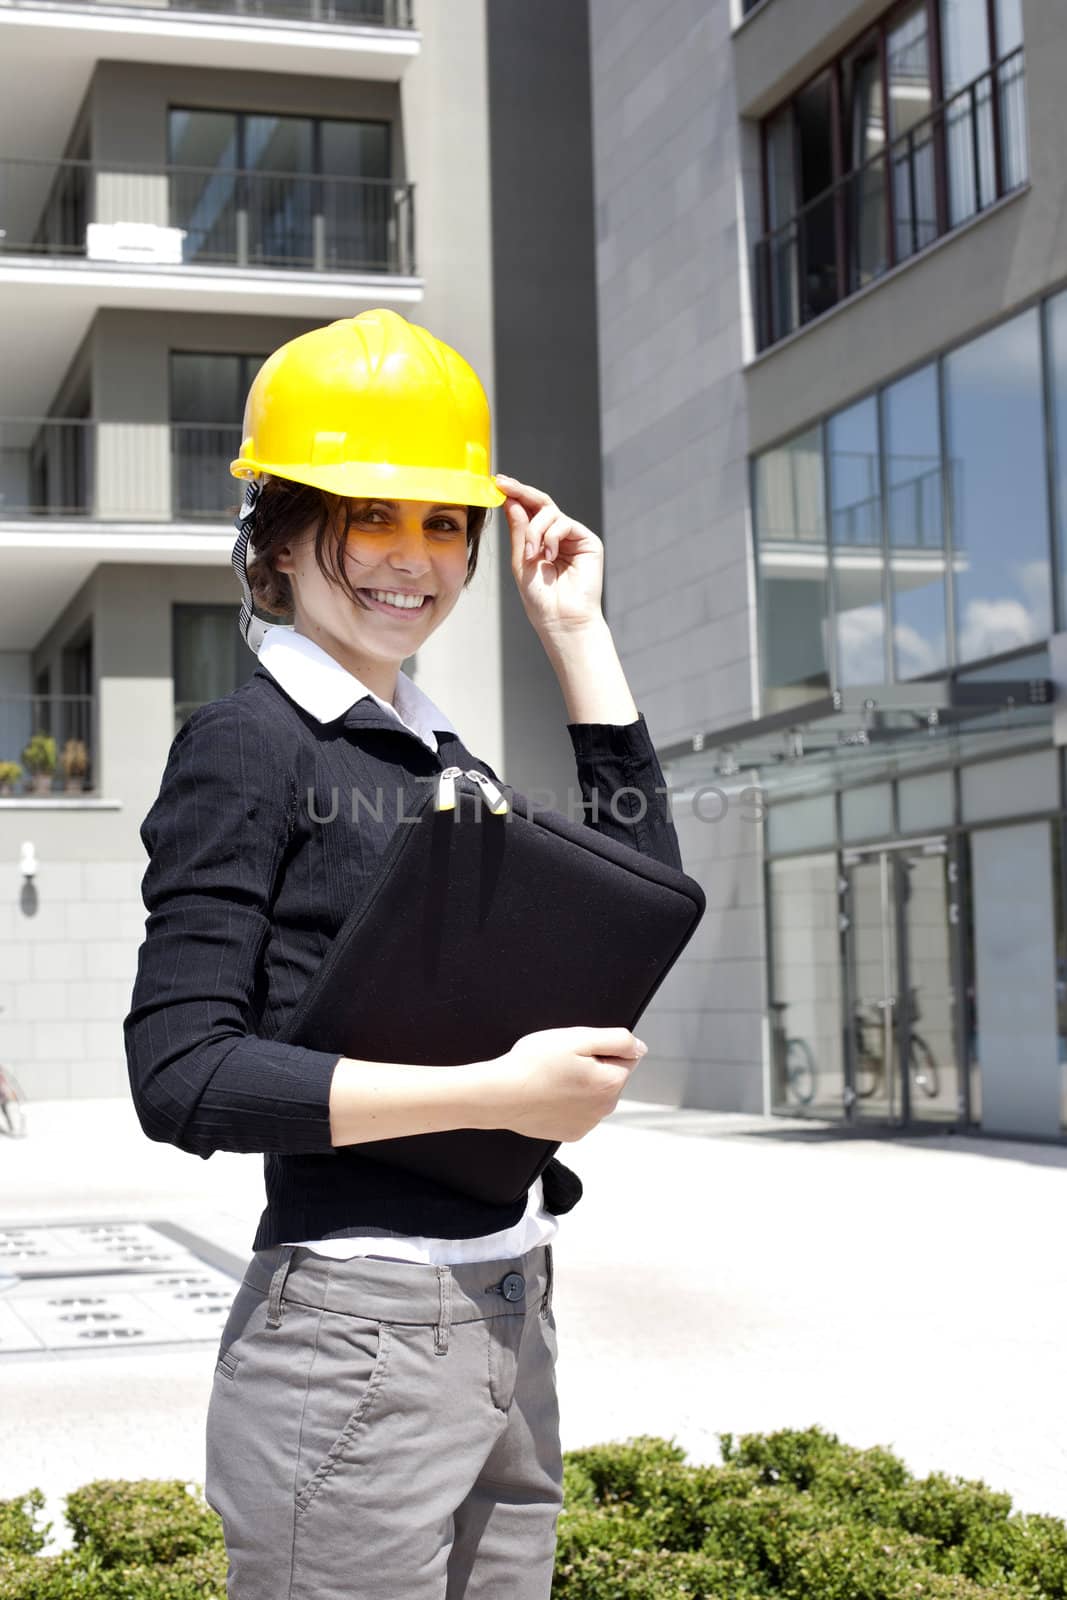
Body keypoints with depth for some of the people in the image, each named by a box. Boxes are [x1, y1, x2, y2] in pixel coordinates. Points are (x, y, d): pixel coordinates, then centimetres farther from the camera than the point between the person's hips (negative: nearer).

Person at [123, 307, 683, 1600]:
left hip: (509, 1315, 7)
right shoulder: (248, 745, -9)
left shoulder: (443, 755, 12)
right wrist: (495, 1091, -21)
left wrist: (576, 629, 9)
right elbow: (181, 1076, -16)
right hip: (355, 1332, -7)